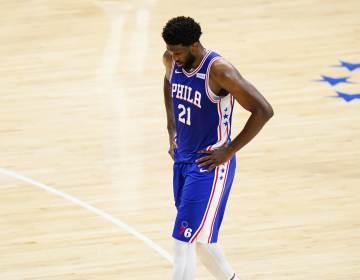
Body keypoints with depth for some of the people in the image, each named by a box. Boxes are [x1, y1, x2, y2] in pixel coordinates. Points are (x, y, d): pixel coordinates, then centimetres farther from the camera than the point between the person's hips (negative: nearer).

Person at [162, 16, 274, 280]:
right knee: (200, 240, 18)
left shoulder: (219, 71, -23)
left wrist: (229, 151, -18)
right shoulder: (172, 60, -2)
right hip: (183, 160, 8)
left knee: (184, 242, -11)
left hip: (209, 165, -8)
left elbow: (263, 110, -21)